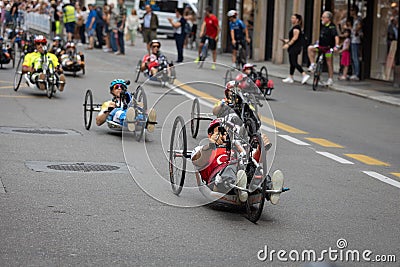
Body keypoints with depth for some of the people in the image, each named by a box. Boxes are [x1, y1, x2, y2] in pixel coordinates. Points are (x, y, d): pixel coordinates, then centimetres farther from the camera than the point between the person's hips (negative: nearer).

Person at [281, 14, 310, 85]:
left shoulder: (296, 27, -14)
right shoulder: (294, 27, 17)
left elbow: (295, 38, -20)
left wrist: (288, 44, -21)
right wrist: (288, 41, 20)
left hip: (295, 47, -11)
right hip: (293, 48, 11)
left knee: (294, 63, -13)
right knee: (292, 63, 12)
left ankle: (305, 75, -18)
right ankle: (290, 78, 17)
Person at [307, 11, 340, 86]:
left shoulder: (332, 27, -15)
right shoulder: (323, 26, 8)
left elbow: (336, 36, -25)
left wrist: (336, 46, -34)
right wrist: (318, 41, 23)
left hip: (328, 48, -7)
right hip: (321, 46, 7)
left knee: (329, 63, 1)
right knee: (310, 48, -15)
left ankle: (330, 79, 10)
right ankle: (313, 65, -10)